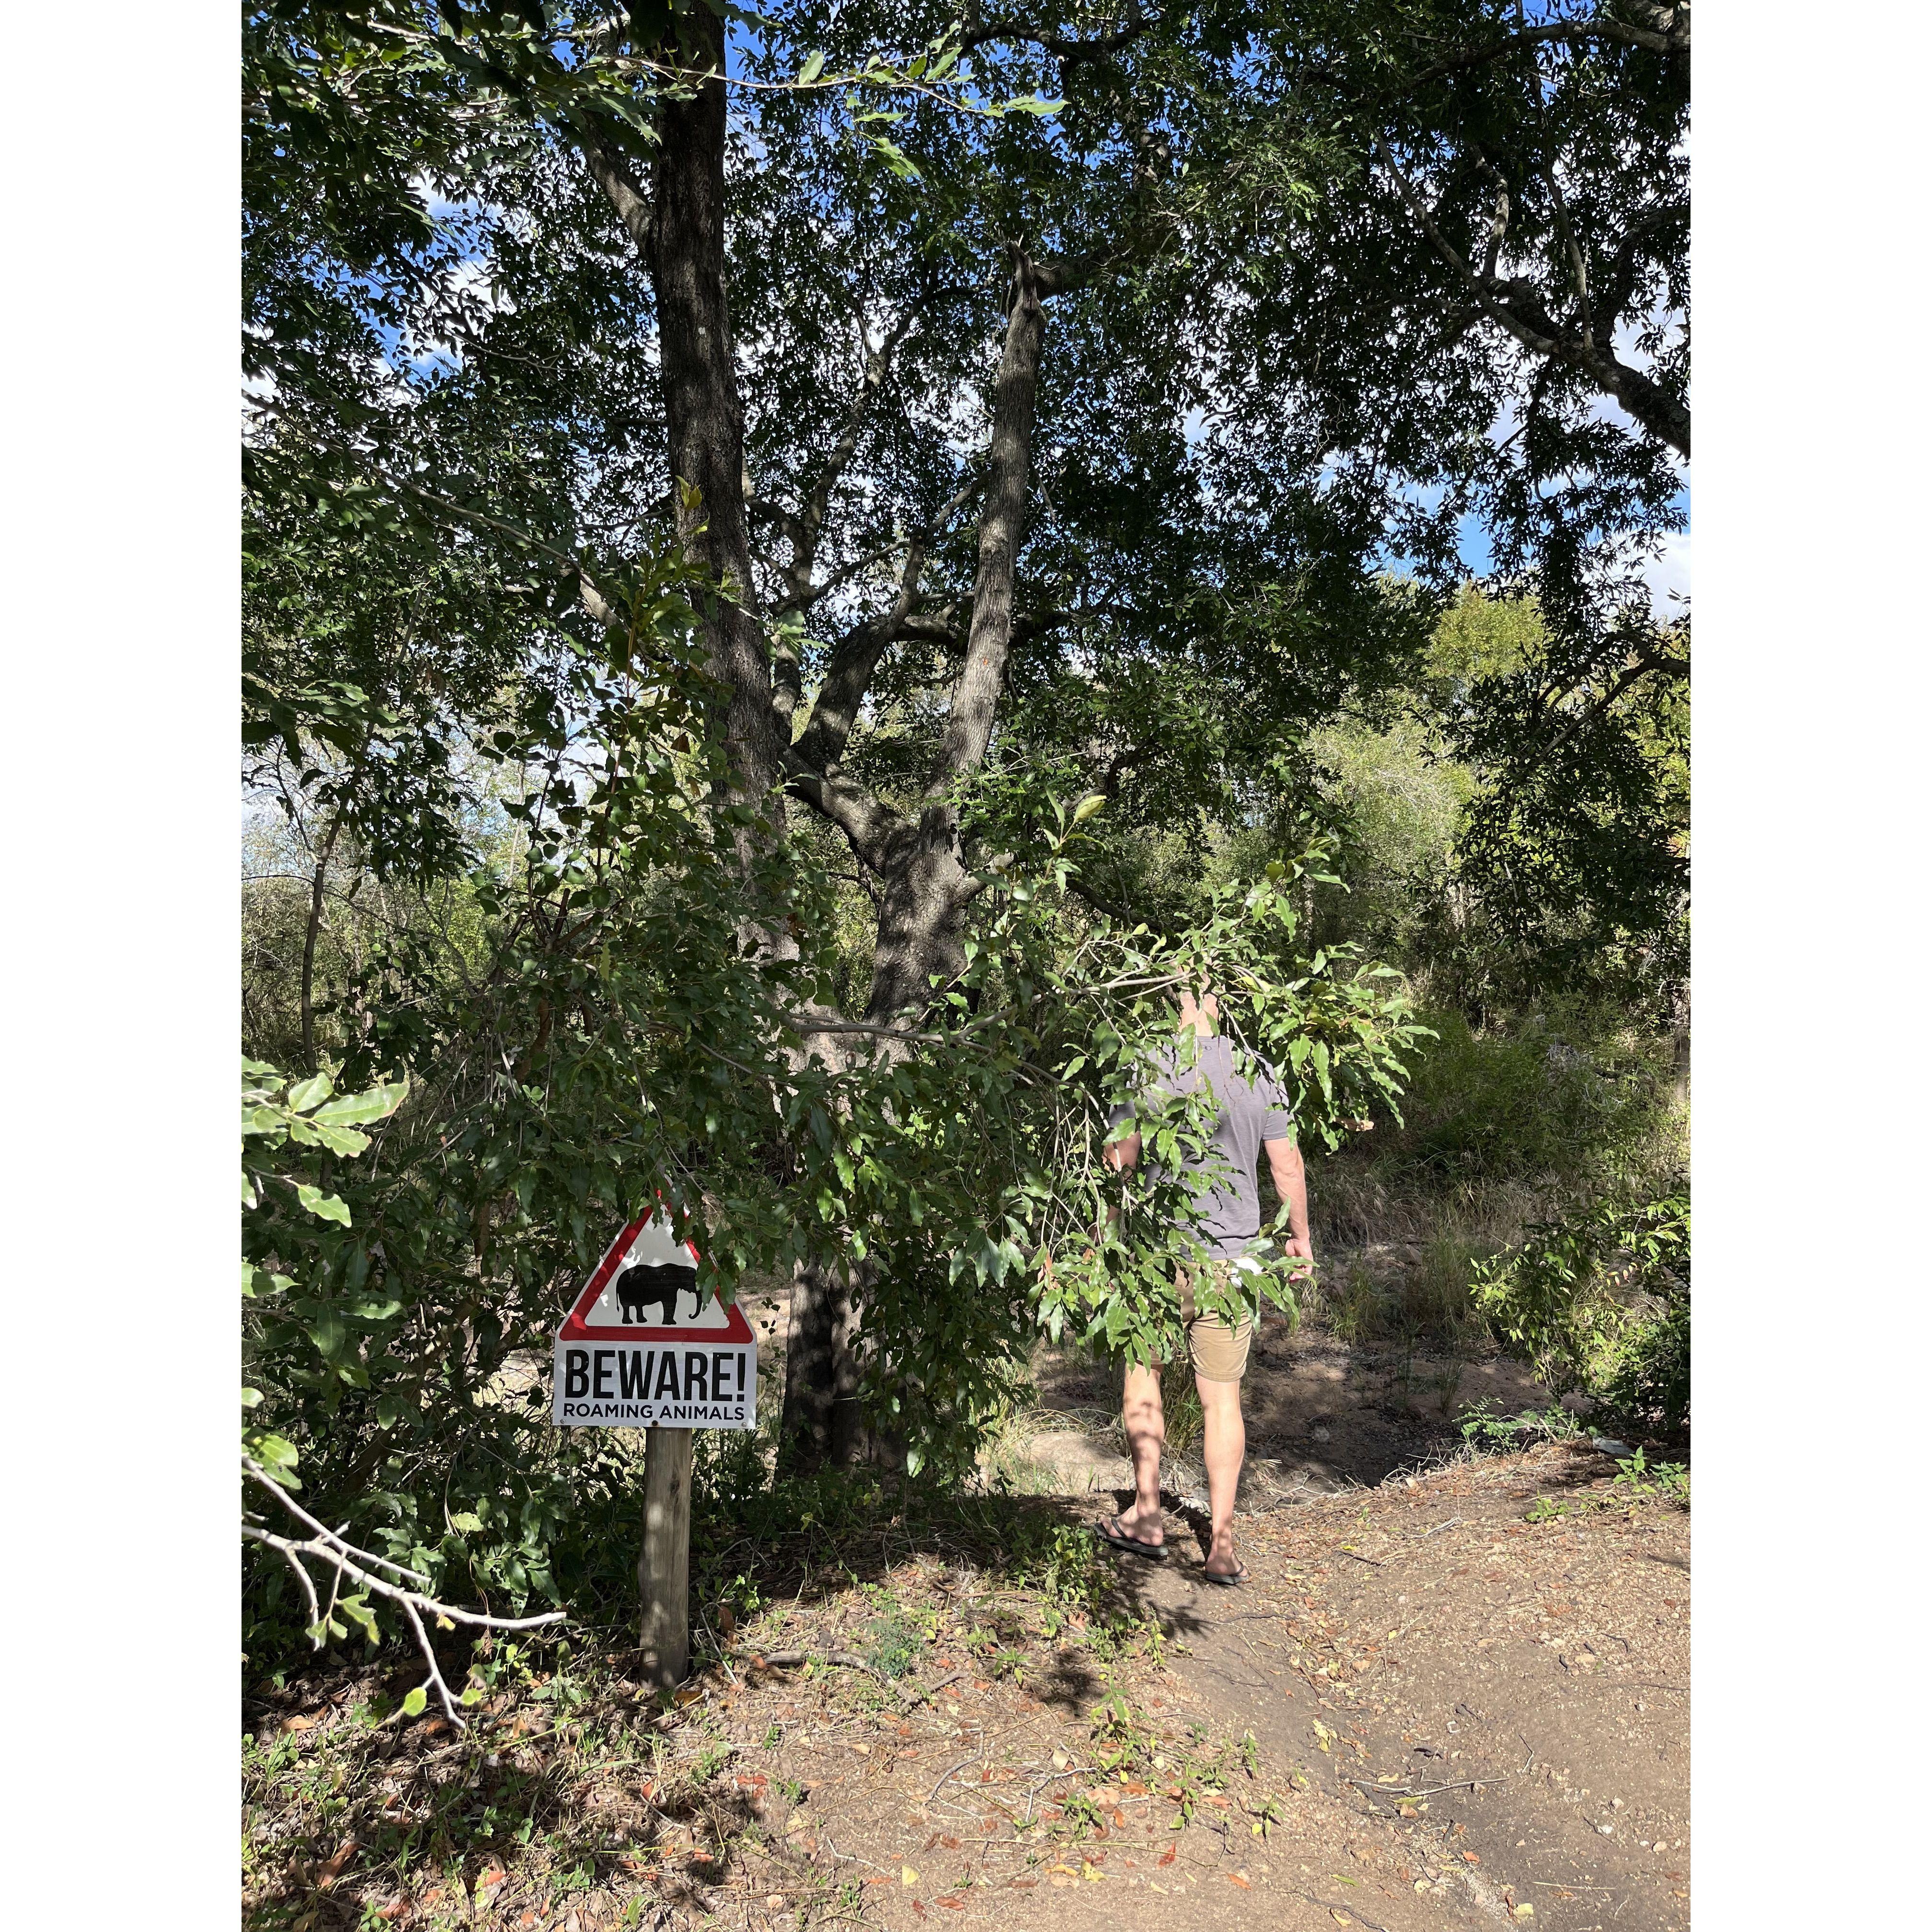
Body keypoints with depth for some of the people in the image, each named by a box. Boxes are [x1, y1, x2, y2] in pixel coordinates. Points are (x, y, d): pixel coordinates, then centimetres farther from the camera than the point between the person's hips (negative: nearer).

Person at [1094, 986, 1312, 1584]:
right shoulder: (1258, 1075, -1)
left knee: (1140, 1366, 19)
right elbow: (1288, 1165, 5)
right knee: (1222, 1398, 9)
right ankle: (1221, 1543, 13)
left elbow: (1120, 1157, -11)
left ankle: (1147, 1513, 19)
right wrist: (1300, 1236, 19)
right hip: (1233, 1257, 2)